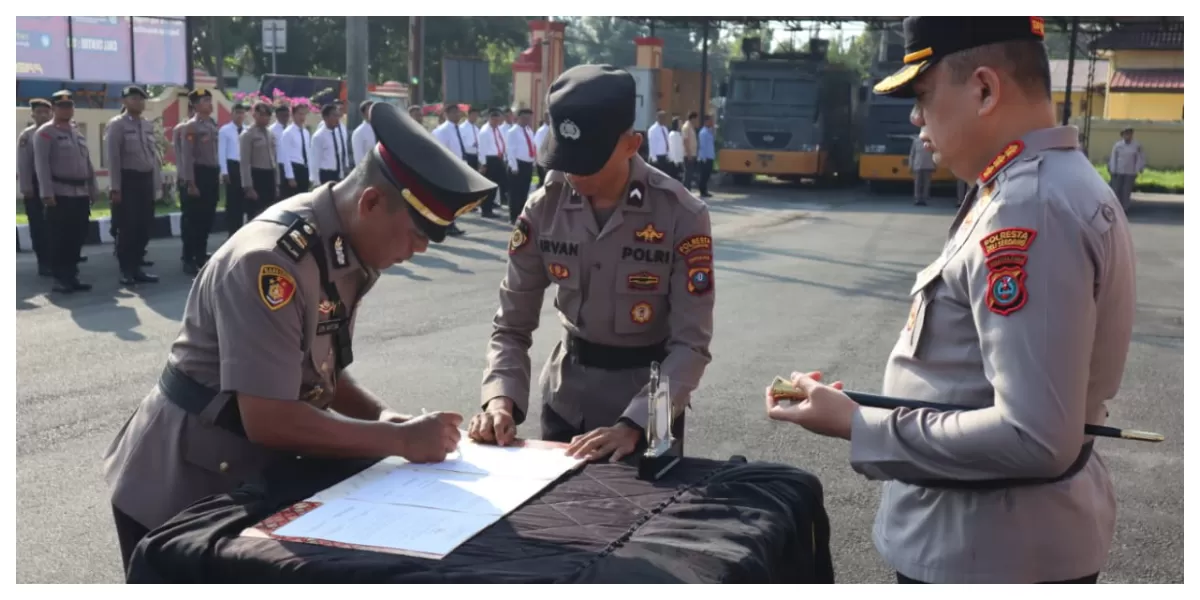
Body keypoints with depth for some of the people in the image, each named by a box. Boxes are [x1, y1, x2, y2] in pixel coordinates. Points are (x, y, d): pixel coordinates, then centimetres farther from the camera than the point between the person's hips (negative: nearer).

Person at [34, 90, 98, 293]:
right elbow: (41, 165, -12)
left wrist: (93, 191, 14)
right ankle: (60, 279, 3)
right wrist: (47, 193, -19)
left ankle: (71, 276, 16)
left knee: (77, 237, 8)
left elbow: (88, 164, 19)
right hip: (60, 194, -6)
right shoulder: (45, 132, -5)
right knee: (60, 238, -3)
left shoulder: (78, 133, 17)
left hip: (81, 194, 7)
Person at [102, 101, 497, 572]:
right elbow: (269, 420, -31)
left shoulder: (345, 253, -2)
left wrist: (382, 416, -9)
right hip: (179, 491, -8)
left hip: (243, 479, 8)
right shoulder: (271, 262, -29)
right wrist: (399, 439, -26)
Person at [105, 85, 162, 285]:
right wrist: (115, 188, -15)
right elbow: (113, 158, -11)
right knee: (128, 227, -2)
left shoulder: (148, 125, 13)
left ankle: (136, 268, 20)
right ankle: (126, 271, 10)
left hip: (146, 180, 6)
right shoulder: (117, 124, -6)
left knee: (144, 227, 9)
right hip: (128, 180, -6)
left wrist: (156, 184, 9)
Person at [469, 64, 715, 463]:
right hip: (565, 400, 3)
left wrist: (632, 426, -31)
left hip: (646, 405, -2)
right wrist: (500, 398, -23)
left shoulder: (682, 216, -18)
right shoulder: (544, 209, -10)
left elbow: (691, 344, -19)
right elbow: (512, 325, -6)